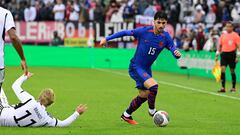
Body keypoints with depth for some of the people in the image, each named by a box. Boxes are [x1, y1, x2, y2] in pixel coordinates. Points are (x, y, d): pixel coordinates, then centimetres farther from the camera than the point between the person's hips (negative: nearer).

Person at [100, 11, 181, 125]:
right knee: (153, 86, -25)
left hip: (146, 69, 6)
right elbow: (125, 33, -10)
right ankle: (152, 111, -1)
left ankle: (126, 115, 37)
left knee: (144, 96, 16)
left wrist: (177, 54, -35)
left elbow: (173, 49, -10)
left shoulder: (166, 37, -8)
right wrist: (107, 39, -9)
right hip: (135, 67, -6)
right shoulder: (144, 31, -19)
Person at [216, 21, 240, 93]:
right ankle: (223, 87, -8)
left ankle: (233, 88, 15)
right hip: (224, 54, 3)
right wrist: (217, 54, 13)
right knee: (222, 70, -8)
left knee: (232, 71, 4)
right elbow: (220, 45, 17)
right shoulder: (223, 35, 10)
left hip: (232, 54, -3)